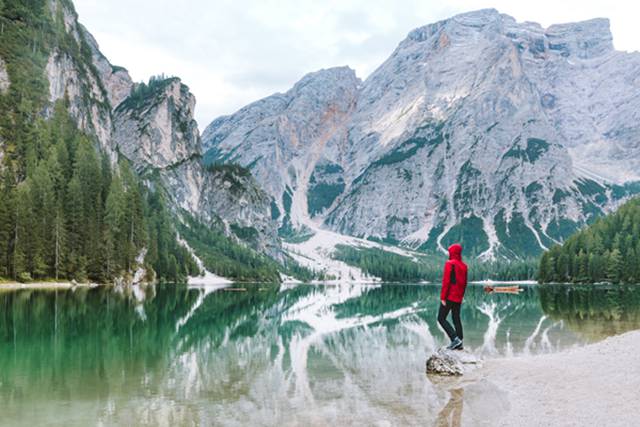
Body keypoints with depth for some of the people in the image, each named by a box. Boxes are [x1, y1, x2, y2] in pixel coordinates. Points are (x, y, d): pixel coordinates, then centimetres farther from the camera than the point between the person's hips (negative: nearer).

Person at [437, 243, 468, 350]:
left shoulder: (450, 264, -12)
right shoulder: (463, 266, 10)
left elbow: (446, 281, -17)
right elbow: (464, 283, 16)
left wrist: (443, 297, -15)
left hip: (449, 297, -7)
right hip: (458, 298, 7)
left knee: (441, 318, -2)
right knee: (456, 319, 13)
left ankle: (455, 338, -14)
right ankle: (459, 343, 11)